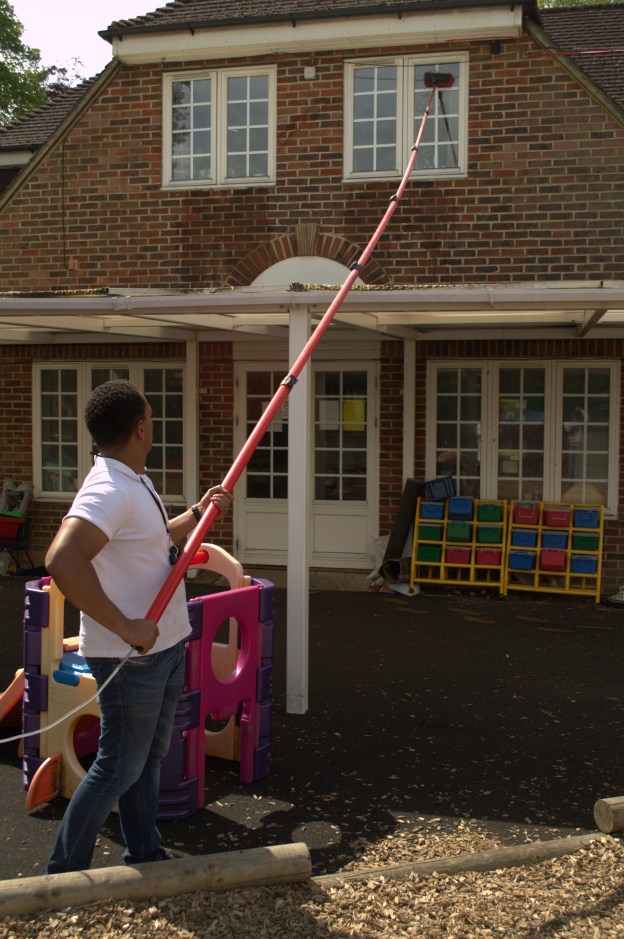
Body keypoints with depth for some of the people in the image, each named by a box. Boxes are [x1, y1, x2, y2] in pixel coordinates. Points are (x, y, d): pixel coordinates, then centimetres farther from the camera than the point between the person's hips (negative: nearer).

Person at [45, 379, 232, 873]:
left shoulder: (135, 483, 10)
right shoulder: (109, 490, -24)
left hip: (163, 646, 10)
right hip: (130, 658, -10)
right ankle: (65, 873, 19)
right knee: (119, 767, 3)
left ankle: (145, 854, 36)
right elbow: (62, 560, -39)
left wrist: (198, 514, 17)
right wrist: (125, 627, -35)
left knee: (150, 757, 20)